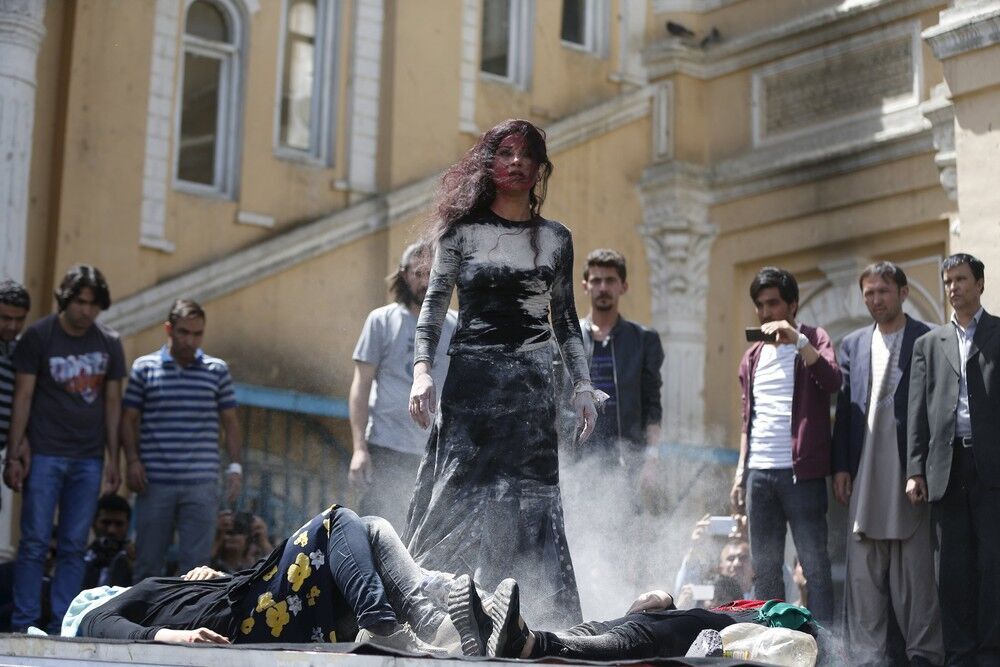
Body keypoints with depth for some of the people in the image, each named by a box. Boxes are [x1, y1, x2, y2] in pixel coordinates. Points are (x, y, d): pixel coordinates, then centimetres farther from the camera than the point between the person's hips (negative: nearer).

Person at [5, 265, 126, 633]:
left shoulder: (109, 343, 8)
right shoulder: (38, 336, -2)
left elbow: (112, 402, 11)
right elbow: (23, 397, -2)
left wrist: (113, 458, 7)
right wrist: (14, 454, -7)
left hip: (88, 458, 3)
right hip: (44, 454, -3)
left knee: (74, 546, 3)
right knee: (35, 542, -4)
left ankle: (62, 627, 7)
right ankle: (24, 625, 0)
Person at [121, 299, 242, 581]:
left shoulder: (217, 370, 7)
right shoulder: (144, 368, 5)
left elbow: (230, 422, 10)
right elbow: (129, 418, 7)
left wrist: (235, 466, 0)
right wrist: (133, 460, -5)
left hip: (201, 484, 0)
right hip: (154, 483, 0)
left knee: (196, 563, -1)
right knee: (148, 560, 5)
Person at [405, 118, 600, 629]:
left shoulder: (556, 240, 12)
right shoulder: (462, 231, 5)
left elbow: (566, 320, 16)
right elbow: (433, 305, 3)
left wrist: (583, 384, 7)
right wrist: (422, 370, -10)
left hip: (531, 385, 1)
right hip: (470, 380, -1)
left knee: (533, 504, -4)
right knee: (458, 498, -7)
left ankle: (557, 622, -3)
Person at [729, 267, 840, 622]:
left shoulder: (812, 339, 3)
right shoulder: (752, 357, 19)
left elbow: (832, 381, -17)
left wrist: (796, 338, -22)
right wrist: (740, 471, 17)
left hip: (800, 470, -6)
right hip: (758, 473, 6)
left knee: (814, 563, -6)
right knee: (764, 567, 6)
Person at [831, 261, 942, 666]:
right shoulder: (853, 345, 14)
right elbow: (844, 408, 12)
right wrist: (840, 466, 5)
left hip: (911, 472, -4)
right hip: (863, 476, 4)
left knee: (915, 569, -1)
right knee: (863, 572, 5)